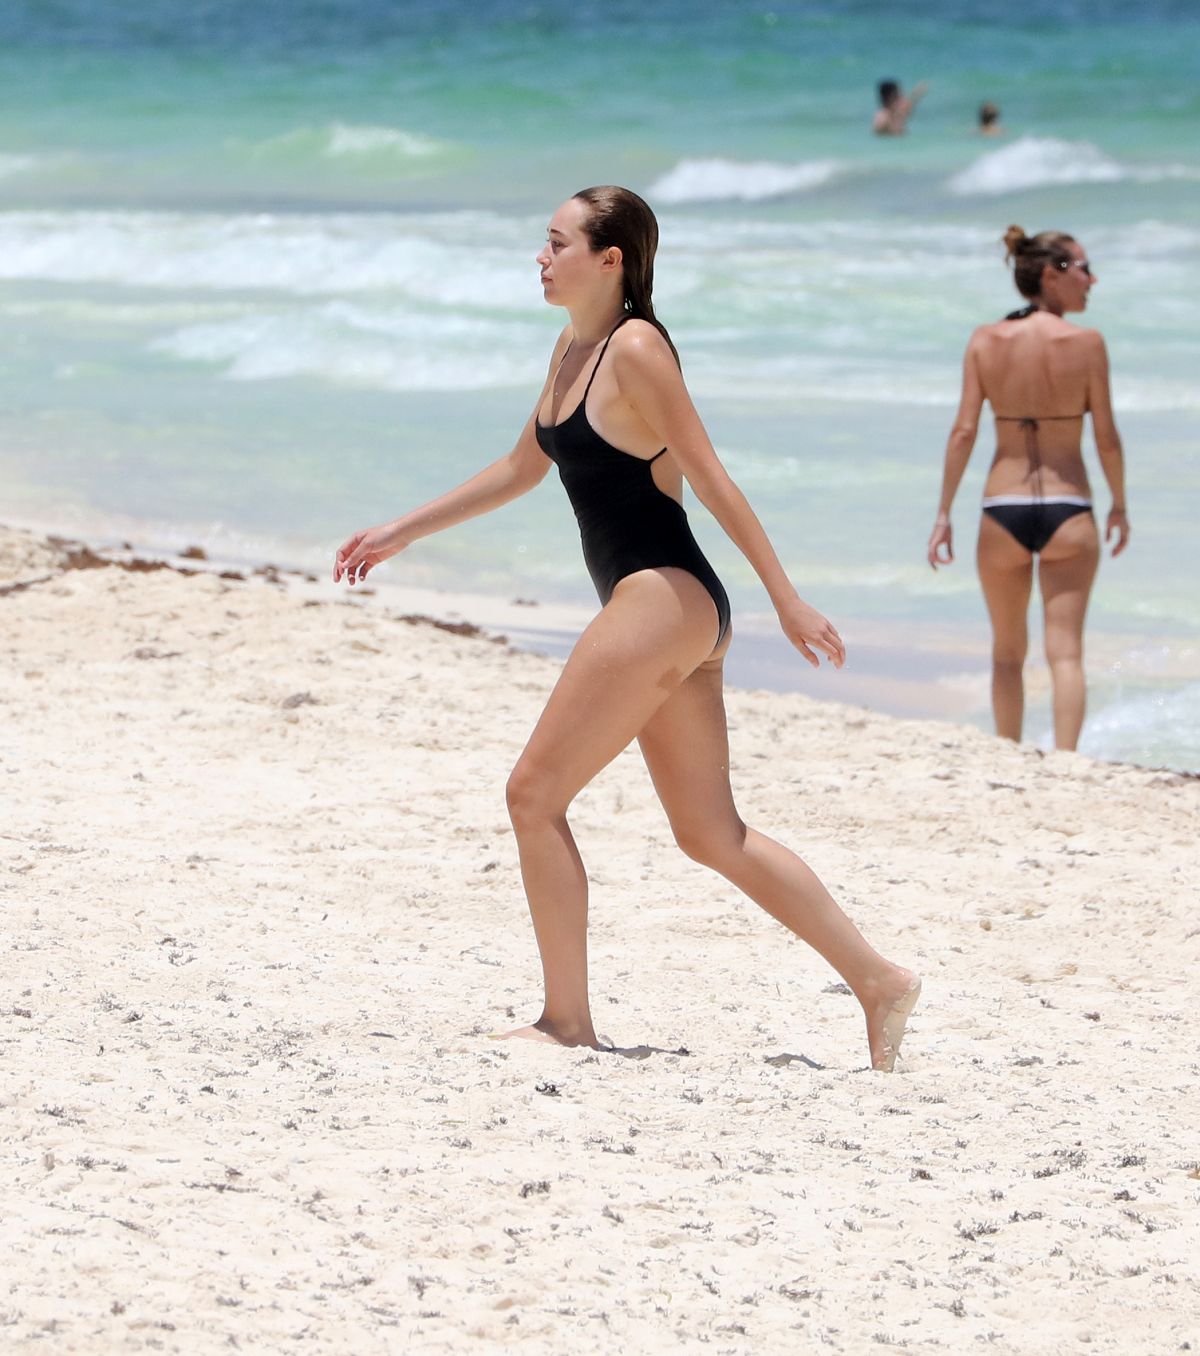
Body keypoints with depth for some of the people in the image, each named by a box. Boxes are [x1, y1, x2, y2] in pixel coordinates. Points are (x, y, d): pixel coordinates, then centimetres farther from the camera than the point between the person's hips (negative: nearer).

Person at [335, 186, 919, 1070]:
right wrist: (402, 533, 29)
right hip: (675, 611, 9)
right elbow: (521, 471, 27)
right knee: (712, 835, 9)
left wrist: (788, 601, -15)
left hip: (663, 599, -9)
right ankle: (879, 980, 10)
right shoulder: (573, 349, 16)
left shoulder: (635, 350, -12)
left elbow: (712, 479, -15)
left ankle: (567, 1021, 1)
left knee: (535, 794, -5)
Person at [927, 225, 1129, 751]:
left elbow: (964, 432, -3)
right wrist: (1120, 506, 12)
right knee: (1065, 652, -1)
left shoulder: (985, 341, -1)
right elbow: (1106, 437, -3)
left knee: (1007, 651, 18)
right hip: (1068, 511, -2)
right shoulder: (1086, 343, -7)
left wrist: (943, 516, 2)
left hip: (1002, 511, 2)